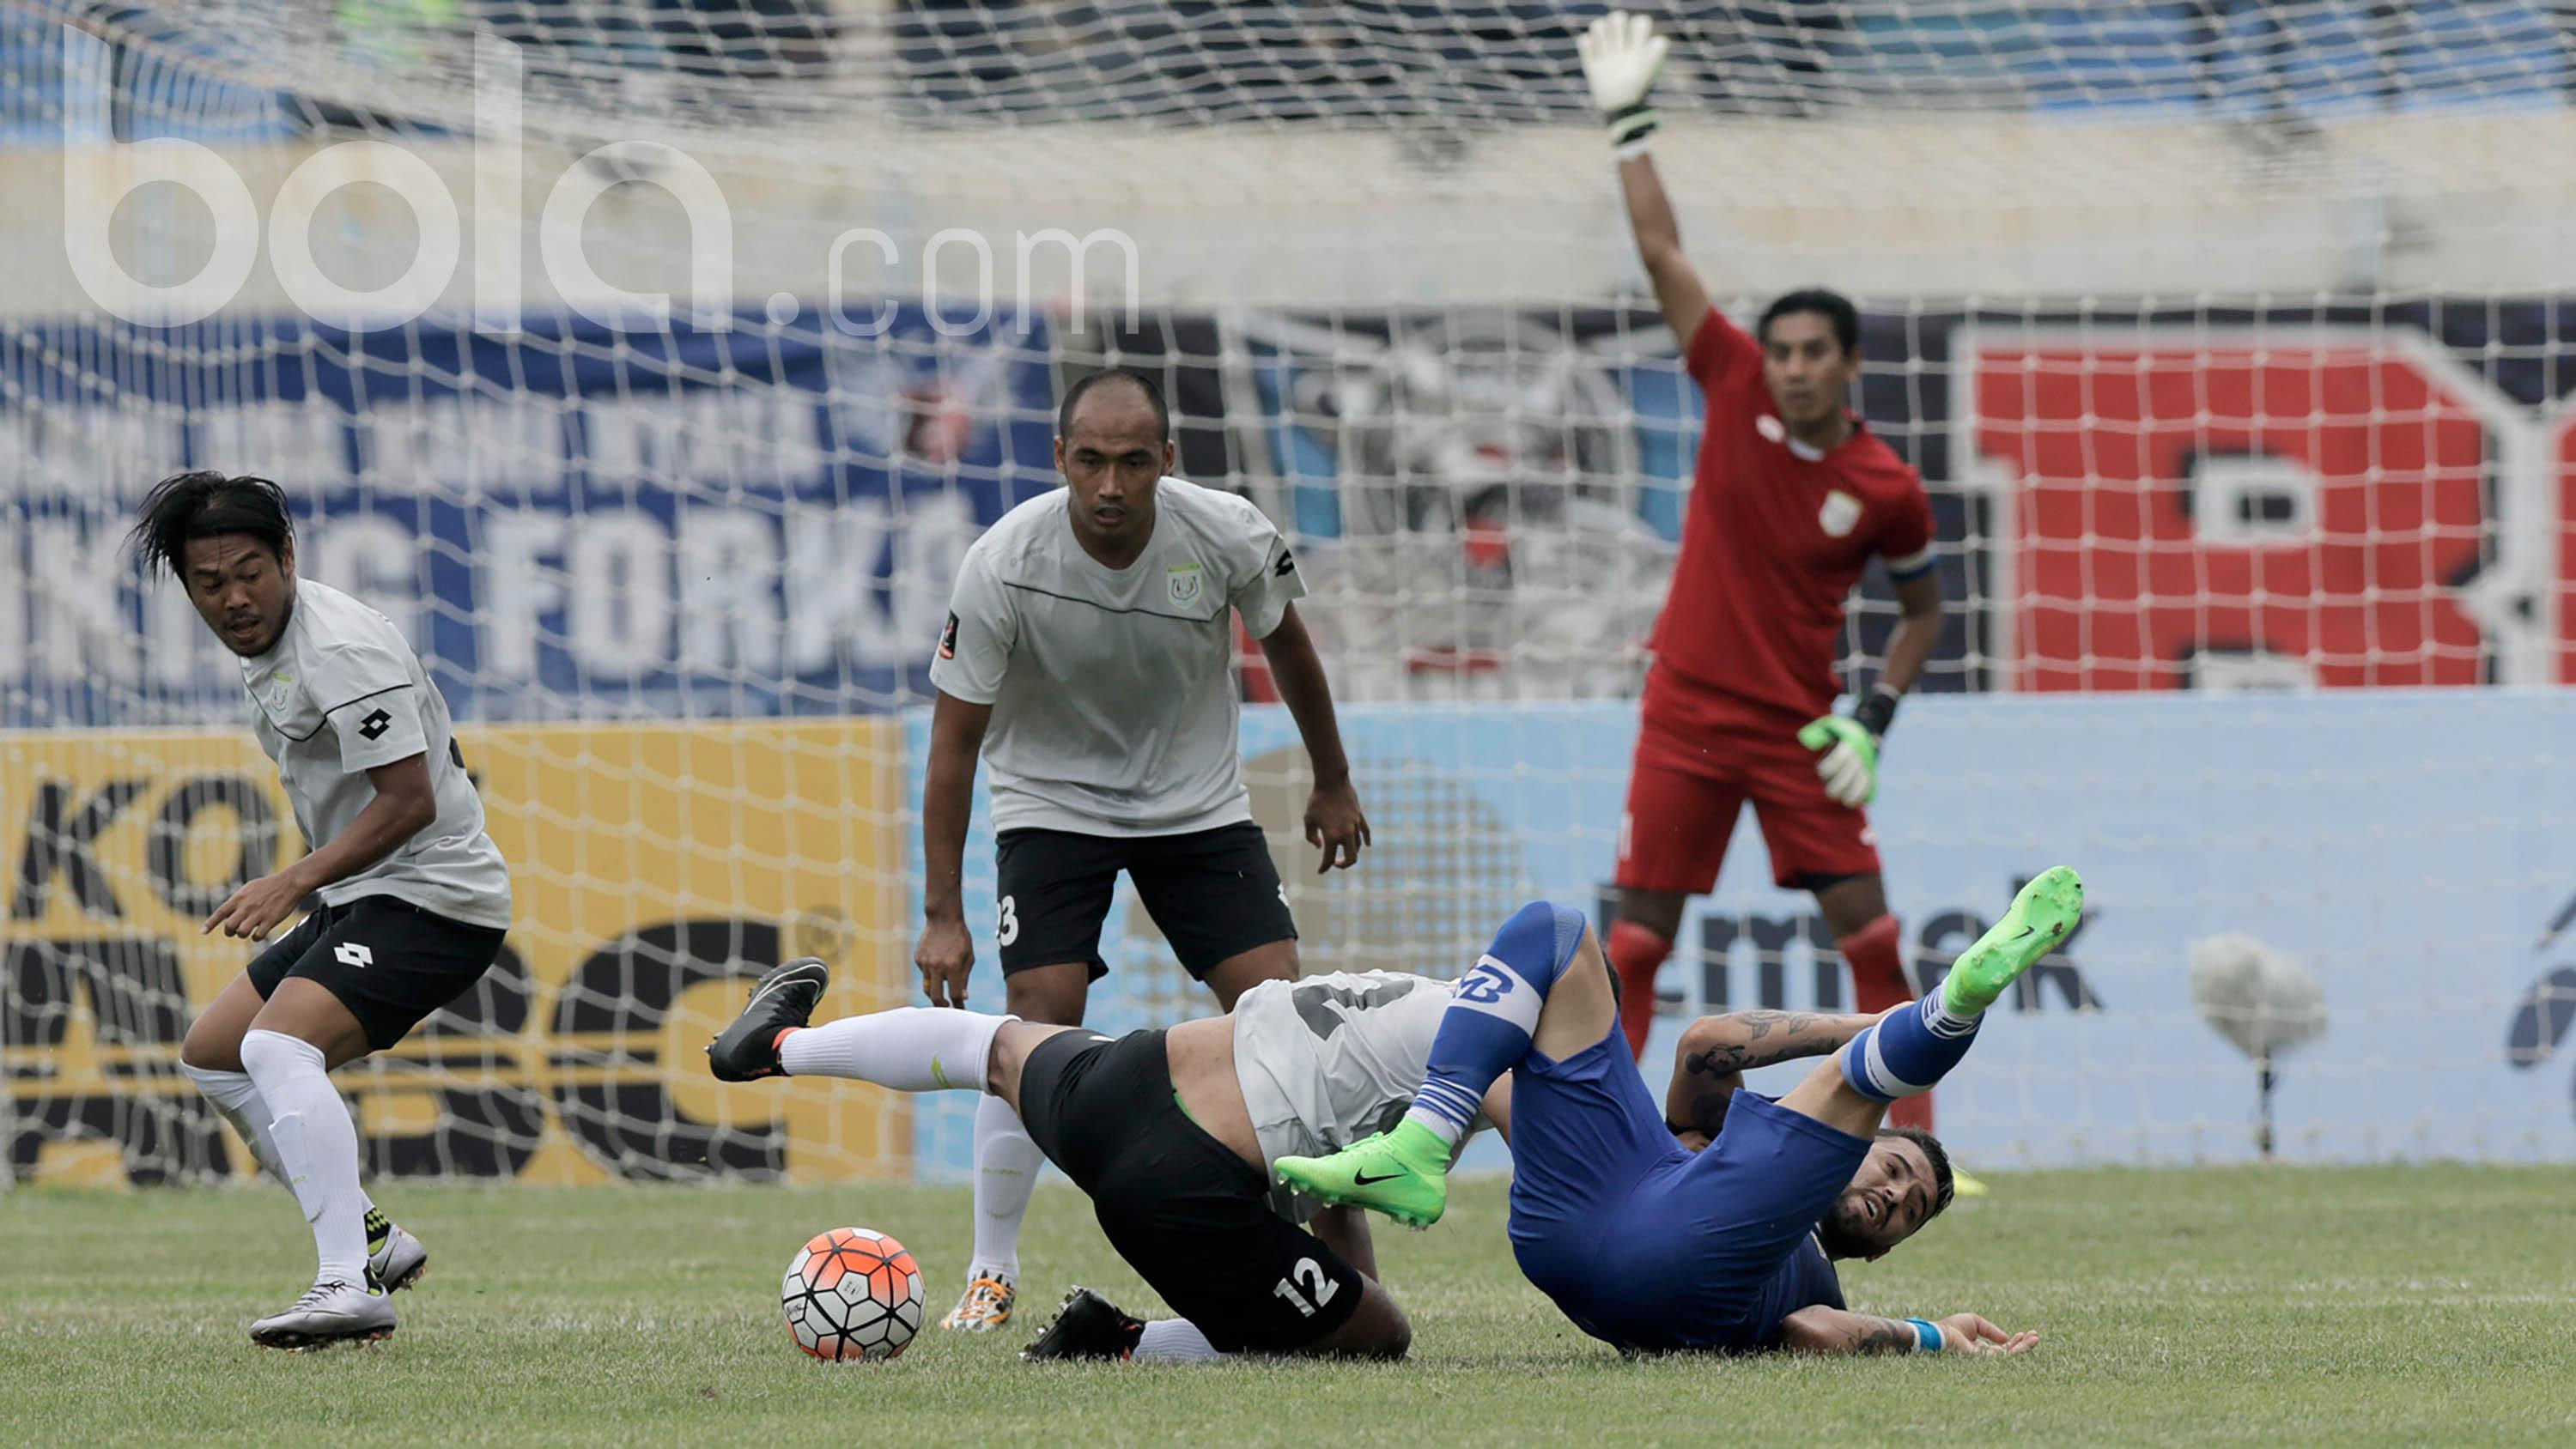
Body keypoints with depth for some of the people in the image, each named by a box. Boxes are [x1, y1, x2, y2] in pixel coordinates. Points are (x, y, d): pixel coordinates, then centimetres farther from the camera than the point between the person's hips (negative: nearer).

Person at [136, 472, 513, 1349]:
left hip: (430, 897, -11)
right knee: (211, 1054, 17)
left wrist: (294, 883, -26)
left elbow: (407, 801, -24)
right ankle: (370, 1239, 16)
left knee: (276, 1045, -28)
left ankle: (349, 1285, -37)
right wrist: (304, 890, 19)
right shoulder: (259, 647, 10)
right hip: (354, 904, 11)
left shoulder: (343, 648, -20)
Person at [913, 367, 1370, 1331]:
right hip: (1052, 806, -2)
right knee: (1040, 1024, -16)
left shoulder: (1228, 536, -20)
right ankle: (992, 1274, -2)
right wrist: (942, 915, -19)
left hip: (1199, 806, 2)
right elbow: (954, 741, -17)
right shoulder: (1003, 566, -24)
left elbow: (1285, 643, 3)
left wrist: (1332, 783, 14)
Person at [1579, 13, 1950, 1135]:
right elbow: (1662, 255, -4)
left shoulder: (1888, 491, -7)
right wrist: (1628, 124, -8)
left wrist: (1874, 722, -3)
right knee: (1637, 936, -1)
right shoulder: (1737, 390, -4)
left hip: (1799, 729, -1)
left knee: (1870, 934, -5)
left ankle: (1915, 1143, 1)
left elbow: (1922, 606, 9)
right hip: (1687, 715, 1)